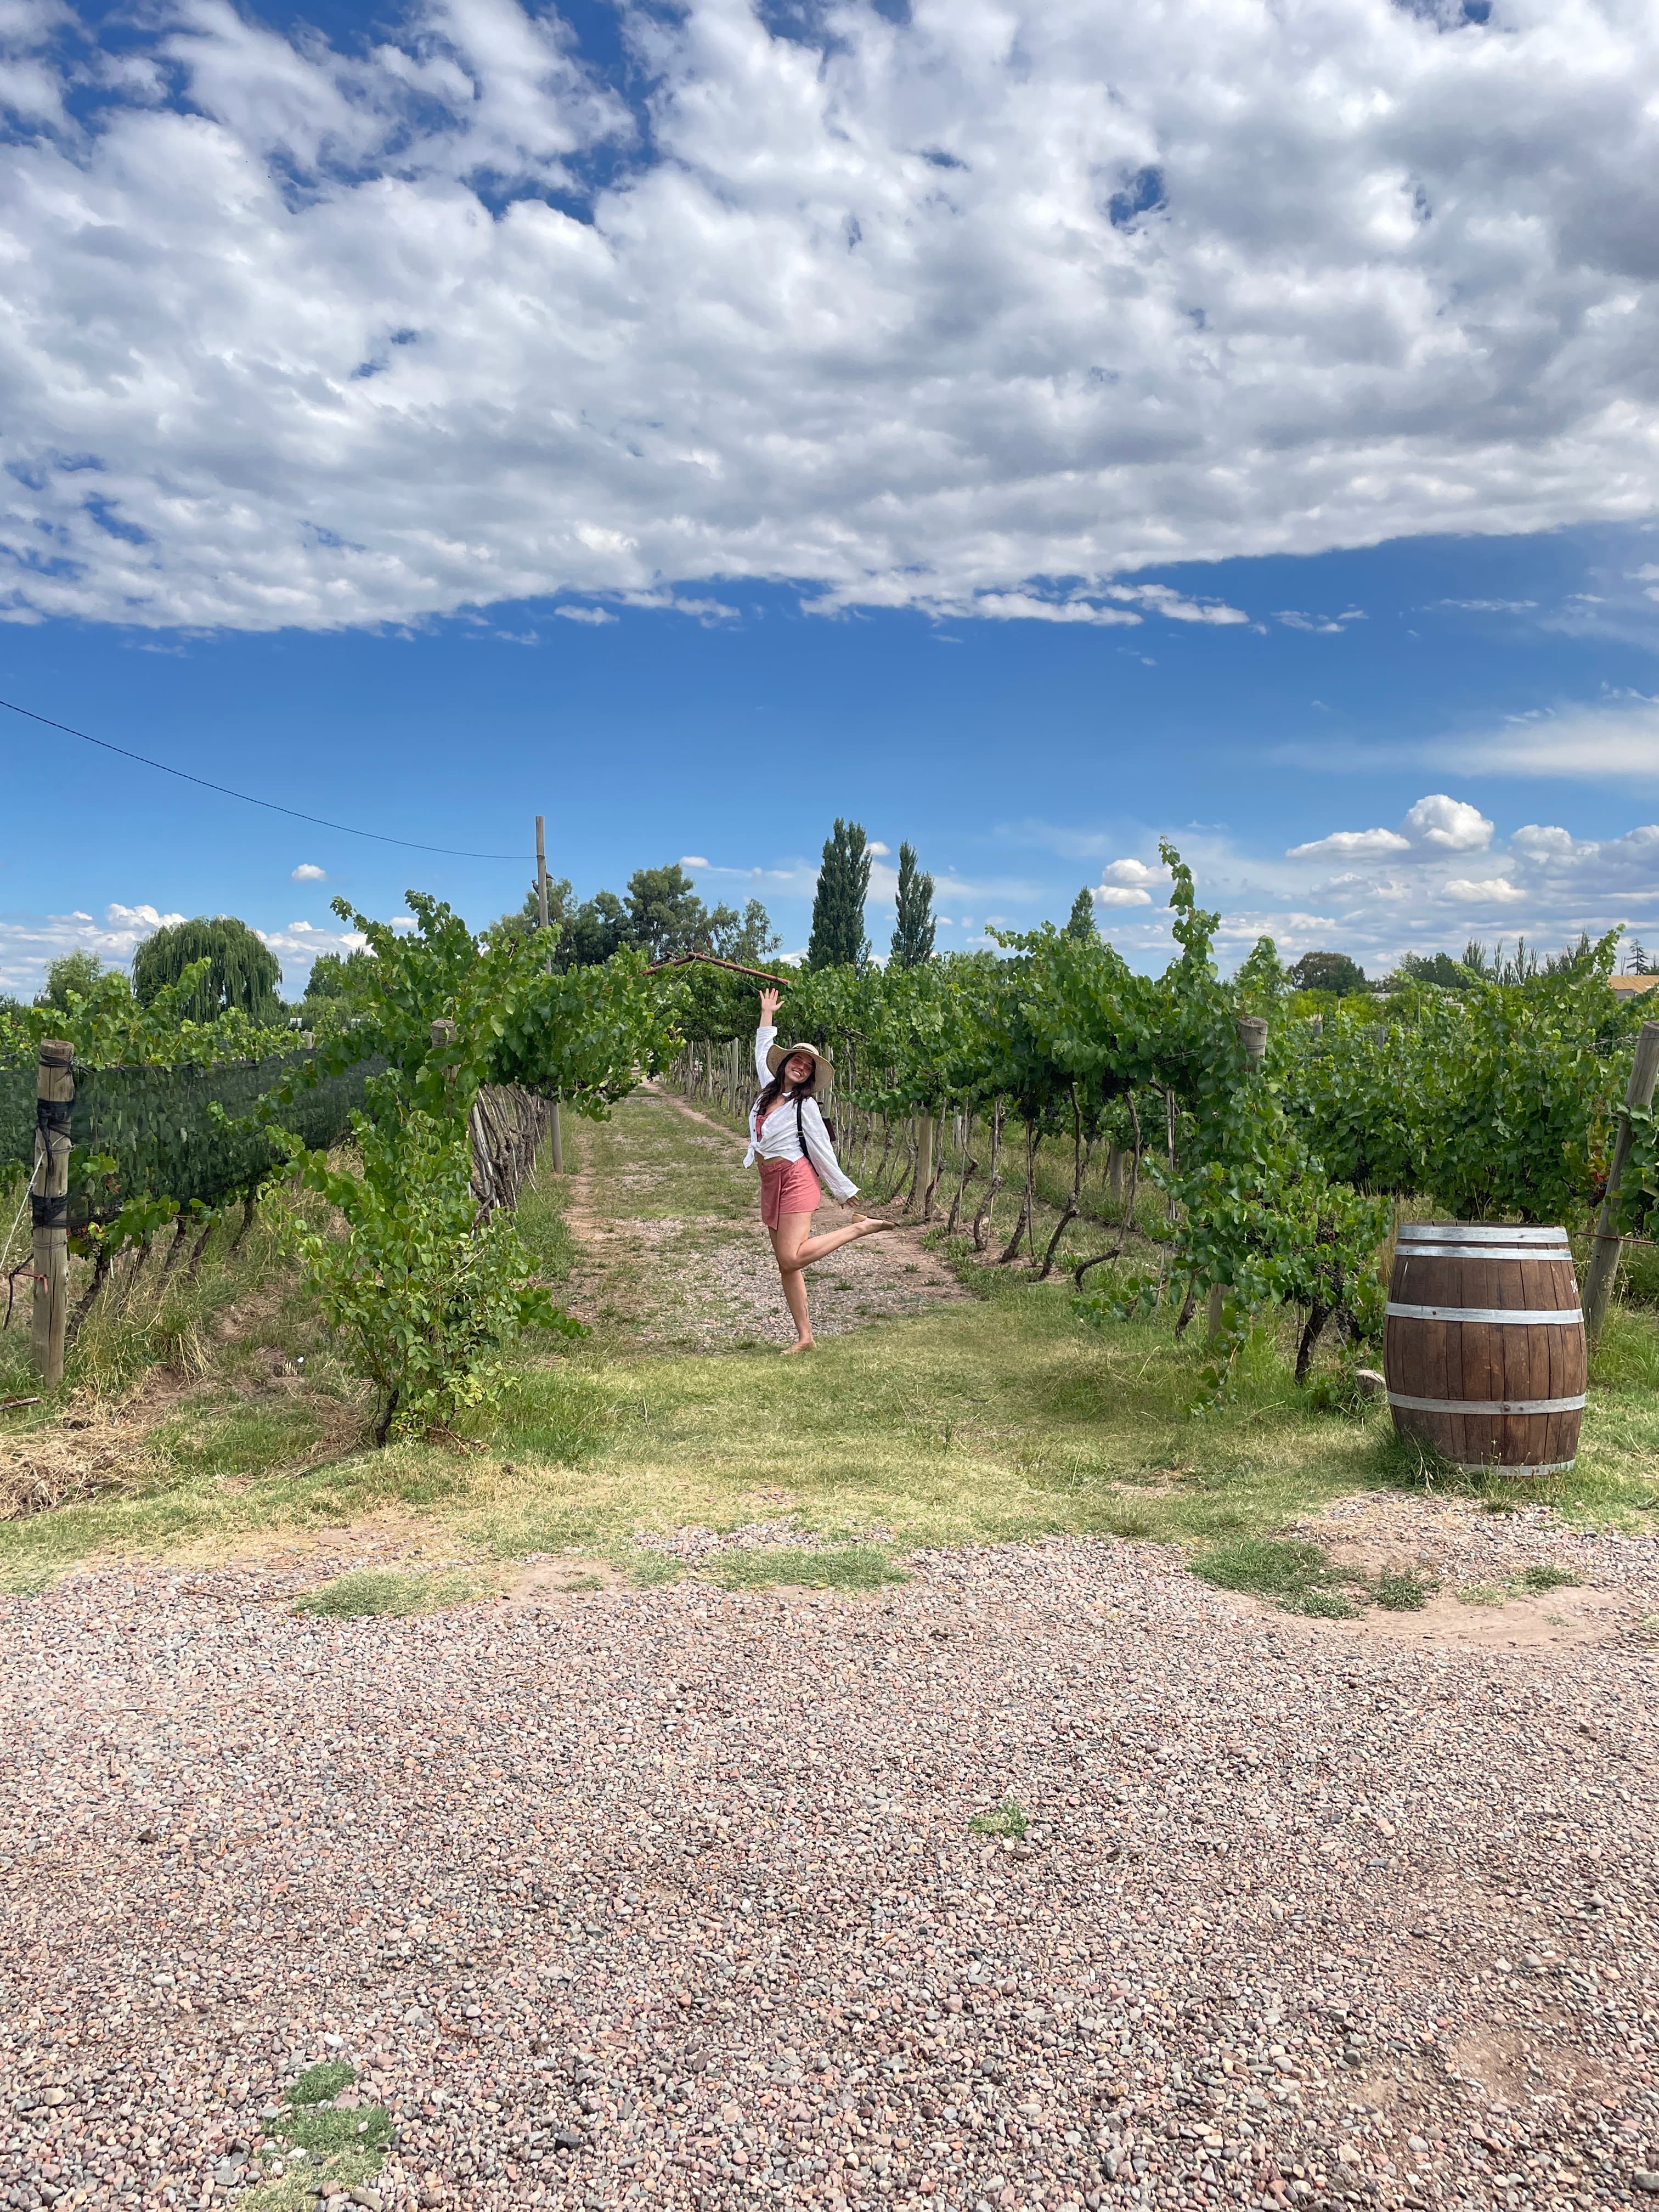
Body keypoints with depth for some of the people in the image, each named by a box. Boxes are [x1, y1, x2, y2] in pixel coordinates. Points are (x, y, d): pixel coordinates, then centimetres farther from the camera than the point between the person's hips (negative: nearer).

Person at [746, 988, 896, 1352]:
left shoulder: (805, 1104, -3)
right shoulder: (770, 1090, 14)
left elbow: (822, 1151, -3)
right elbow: (762, 1054, 30)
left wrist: (845, 1191, -1)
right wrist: (767, 1013, 37)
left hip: (795, 1179, -7)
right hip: (771, 1185, 7)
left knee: (791, 1258, -22)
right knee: (786, 1265, 2)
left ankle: (860, 1227, -9)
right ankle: (804, 1338, 4)